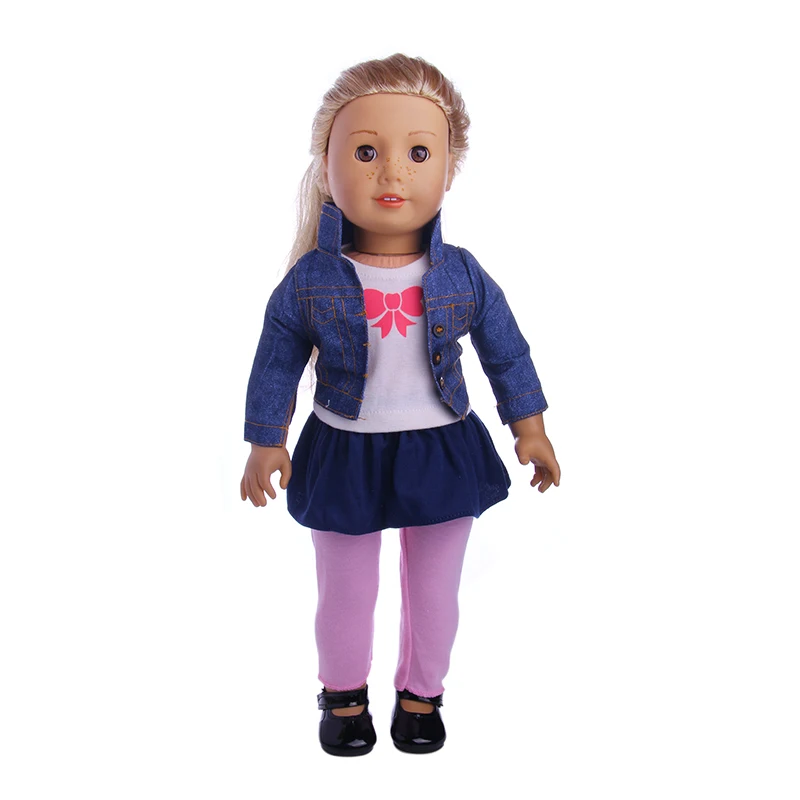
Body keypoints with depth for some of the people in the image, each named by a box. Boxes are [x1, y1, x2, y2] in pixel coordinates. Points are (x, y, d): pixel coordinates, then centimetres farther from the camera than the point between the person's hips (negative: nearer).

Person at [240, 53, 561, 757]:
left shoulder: (463, 276, -10)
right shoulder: (311, 281, -13)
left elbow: (508, 354, 3)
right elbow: (275, 365, -2)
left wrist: (531, 430, 5)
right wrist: (265, 443, 1)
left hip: (443, 454, 1)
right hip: (344, 457, -1)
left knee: (434, 592, 16)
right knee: (345, 592, 16)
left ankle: (421, 693, 41)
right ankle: (344, 695, 42)